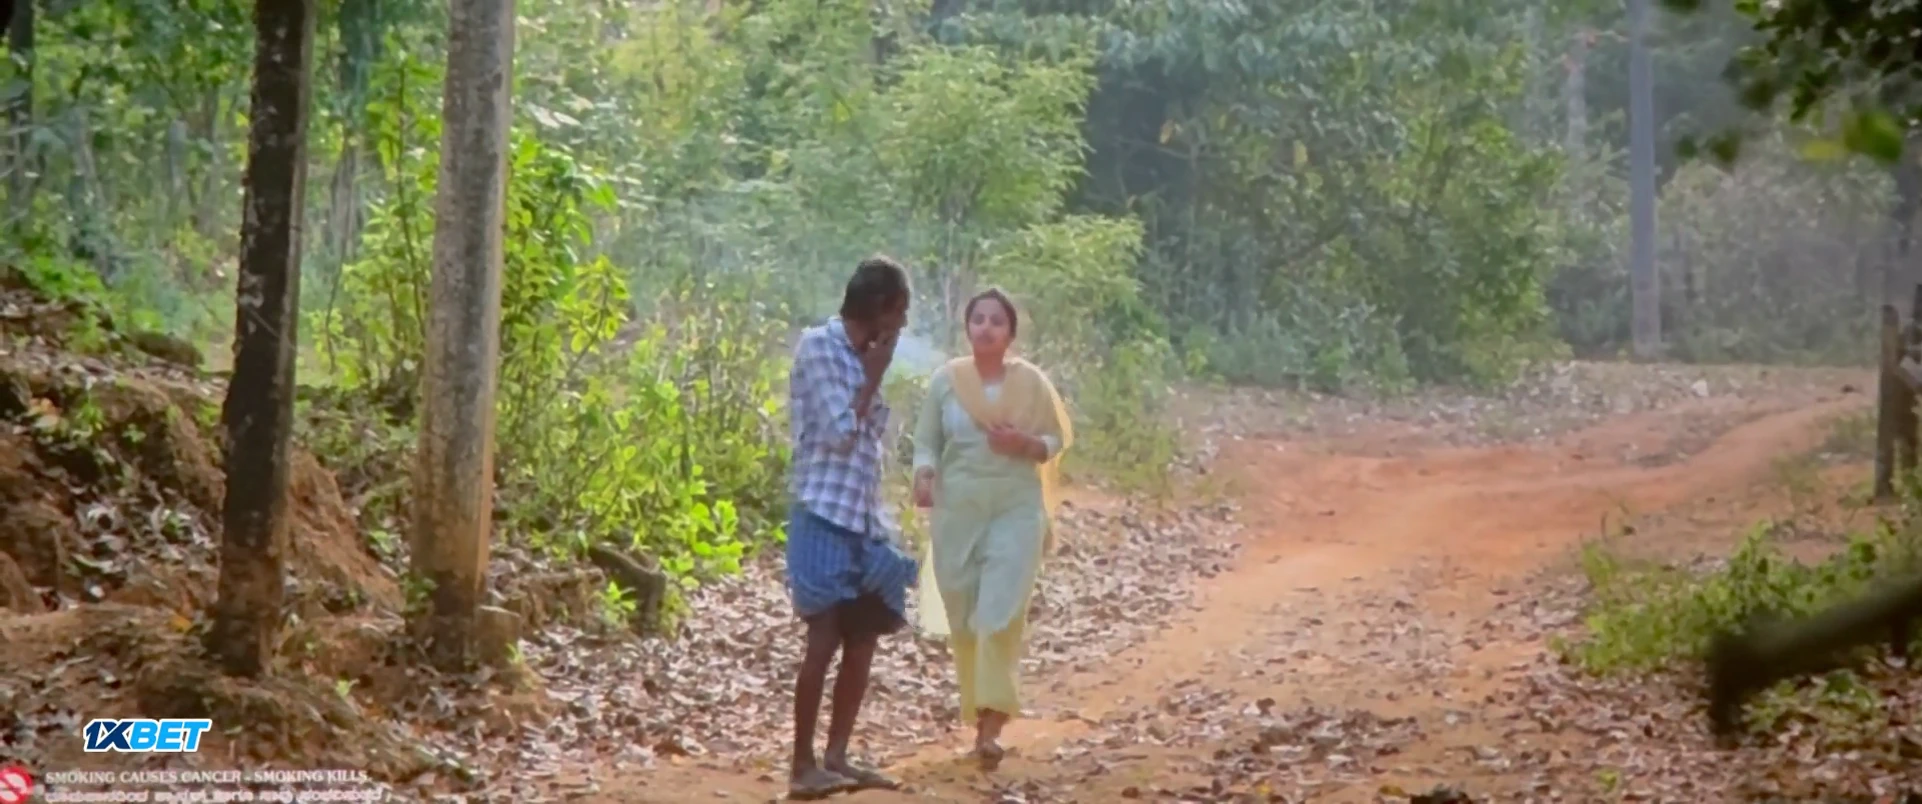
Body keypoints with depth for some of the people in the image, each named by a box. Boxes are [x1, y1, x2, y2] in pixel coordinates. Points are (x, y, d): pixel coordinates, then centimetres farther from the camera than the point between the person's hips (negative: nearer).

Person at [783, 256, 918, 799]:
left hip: (862, 518, 9)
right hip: (825, 516, -8)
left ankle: (837, 758, 15)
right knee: (824, 641, -10)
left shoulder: (860, 356, 16)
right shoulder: (818, 345, -8)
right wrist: (874, 377, -6)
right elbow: (839, 431, -14)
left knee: (862, 640, 8)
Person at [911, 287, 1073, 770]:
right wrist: (924, 478, -16)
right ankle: (981, 718, 22)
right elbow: (926, 442, 3)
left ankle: (991, 726, -13)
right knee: (964, 621, 7)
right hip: (957, 512, 2)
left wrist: (1024, 444, -13)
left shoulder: (1031, 381, 1)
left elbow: (1056, 440, 8)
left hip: (1016, 509, -2)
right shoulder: (946, 379, 2)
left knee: (1002, 616, -13)